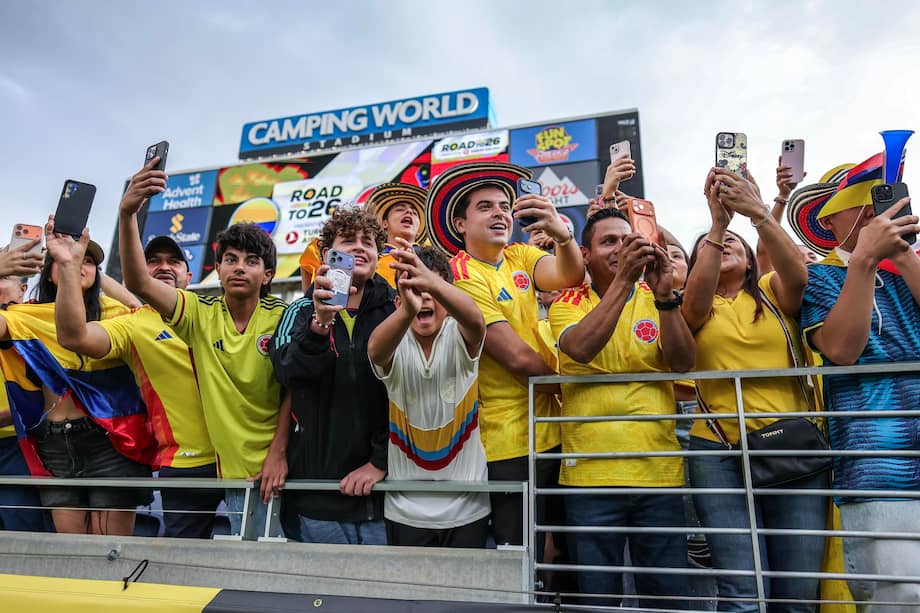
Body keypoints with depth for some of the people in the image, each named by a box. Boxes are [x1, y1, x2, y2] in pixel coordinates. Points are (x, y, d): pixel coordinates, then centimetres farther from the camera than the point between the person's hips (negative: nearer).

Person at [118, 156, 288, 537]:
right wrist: (127, 214, -30)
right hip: (232, 465, 2)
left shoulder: (282, 317, -9)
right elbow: (139, 283, -17)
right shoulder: (200, 314, -3)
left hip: (276, 464, -2)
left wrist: (278, 451, -14)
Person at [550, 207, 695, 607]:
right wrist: (623, 278, -22)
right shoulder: (569, 303, 3)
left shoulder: (656, 300, 8)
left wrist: (665, 294, -19)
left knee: (667, 594, 11)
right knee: (598, 595, 8)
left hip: (659, 470, 2)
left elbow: (683, 362, -7)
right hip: (590, 473, -2)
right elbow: (581, 349, -18)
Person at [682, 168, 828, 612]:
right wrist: (717, 220, -21)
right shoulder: (696, 306, 9)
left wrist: (758, 213, -25)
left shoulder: (772, 293, 12)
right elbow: (698, 299, -16)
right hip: (719, 451, -1)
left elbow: (797, 276, -12)